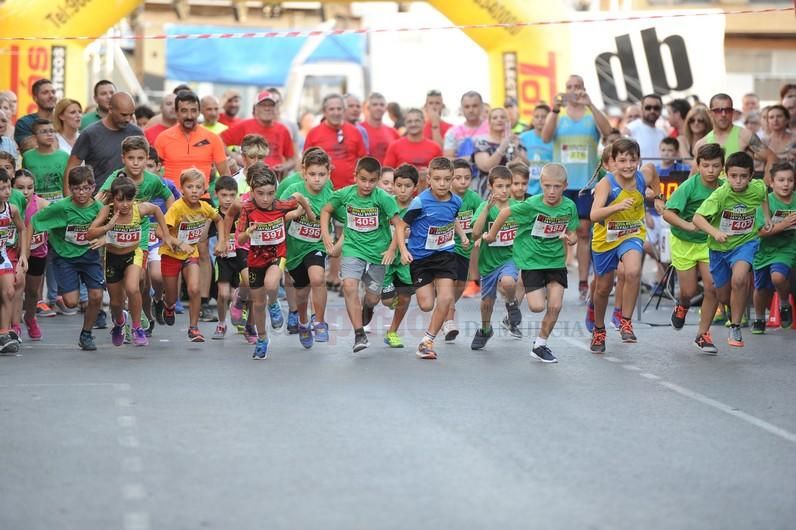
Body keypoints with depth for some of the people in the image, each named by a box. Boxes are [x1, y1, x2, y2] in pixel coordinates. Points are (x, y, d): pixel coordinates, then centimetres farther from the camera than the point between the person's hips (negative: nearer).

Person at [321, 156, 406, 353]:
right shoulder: (344, 194, -8)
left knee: (373, 297, 8)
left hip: (377, 253, 0)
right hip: (353, 249, 1)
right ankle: (359, 334, -15)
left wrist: (399, 249, -22)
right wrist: (325, 234, -1)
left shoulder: (383, 198, -16)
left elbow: (398, 224, -14)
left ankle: (366, 307, 49)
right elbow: (326, 210, 9)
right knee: (349, 286, -22)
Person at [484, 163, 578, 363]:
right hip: (531, 259, -3)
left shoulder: (569, 207, -8)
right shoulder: (532, 205, -19)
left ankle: (540, 345, 15)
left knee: (555, 306, -3)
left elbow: (573, 234, 3)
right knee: (537, 307, -11)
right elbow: (505, 212, -6)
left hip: (556, 260, 3)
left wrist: (570, 238, -21)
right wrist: (492, 234, 5)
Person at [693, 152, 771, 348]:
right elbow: (697, 218, -30)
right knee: (723, 298, 12)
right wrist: (715, 232, -44)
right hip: (719, 247, 0)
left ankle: (735, 328, -13)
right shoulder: (721, 194, -25)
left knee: (739, 280, -29)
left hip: (746, 243, 0)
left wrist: (767, 217, 9)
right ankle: (734, 310, 51)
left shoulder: (758, 188, -14)